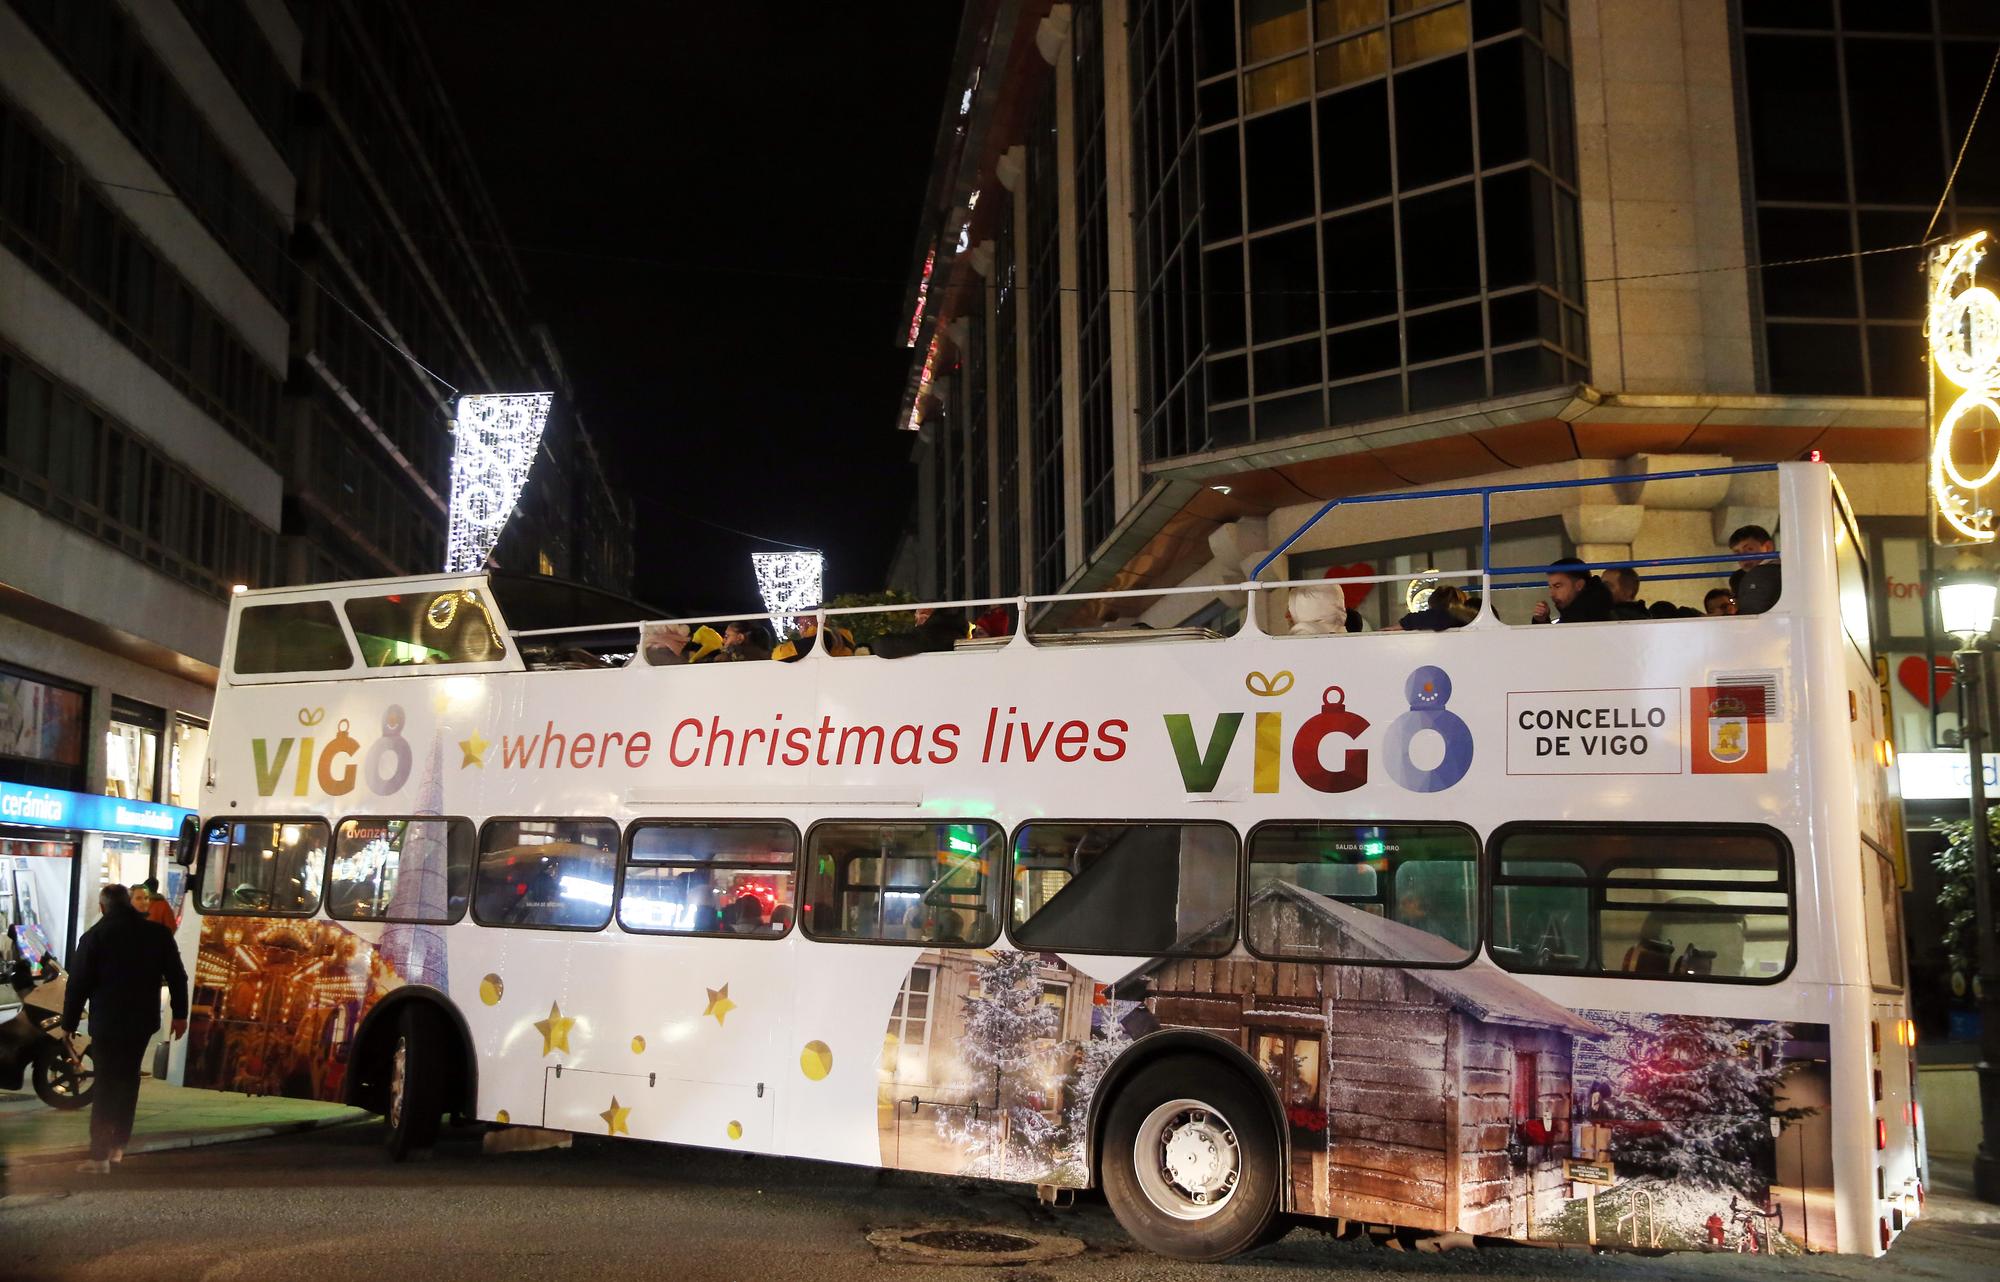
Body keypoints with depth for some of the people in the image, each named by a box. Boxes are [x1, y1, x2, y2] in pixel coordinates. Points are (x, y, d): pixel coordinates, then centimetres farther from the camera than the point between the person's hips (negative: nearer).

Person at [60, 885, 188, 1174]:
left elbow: (78, 984, -6)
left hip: (107, 1023, -3)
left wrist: (69, 1023, 4)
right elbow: (177, 976, 2)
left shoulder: (94, 937, -8)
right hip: (143, 1021, 3)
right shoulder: (158, 933, 0)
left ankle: (100, 1156, -2)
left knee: (106, 1085, 1)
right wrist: (180, 1014, 8)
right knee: (128, 1080, 16)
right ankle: (118, 1145, 19)